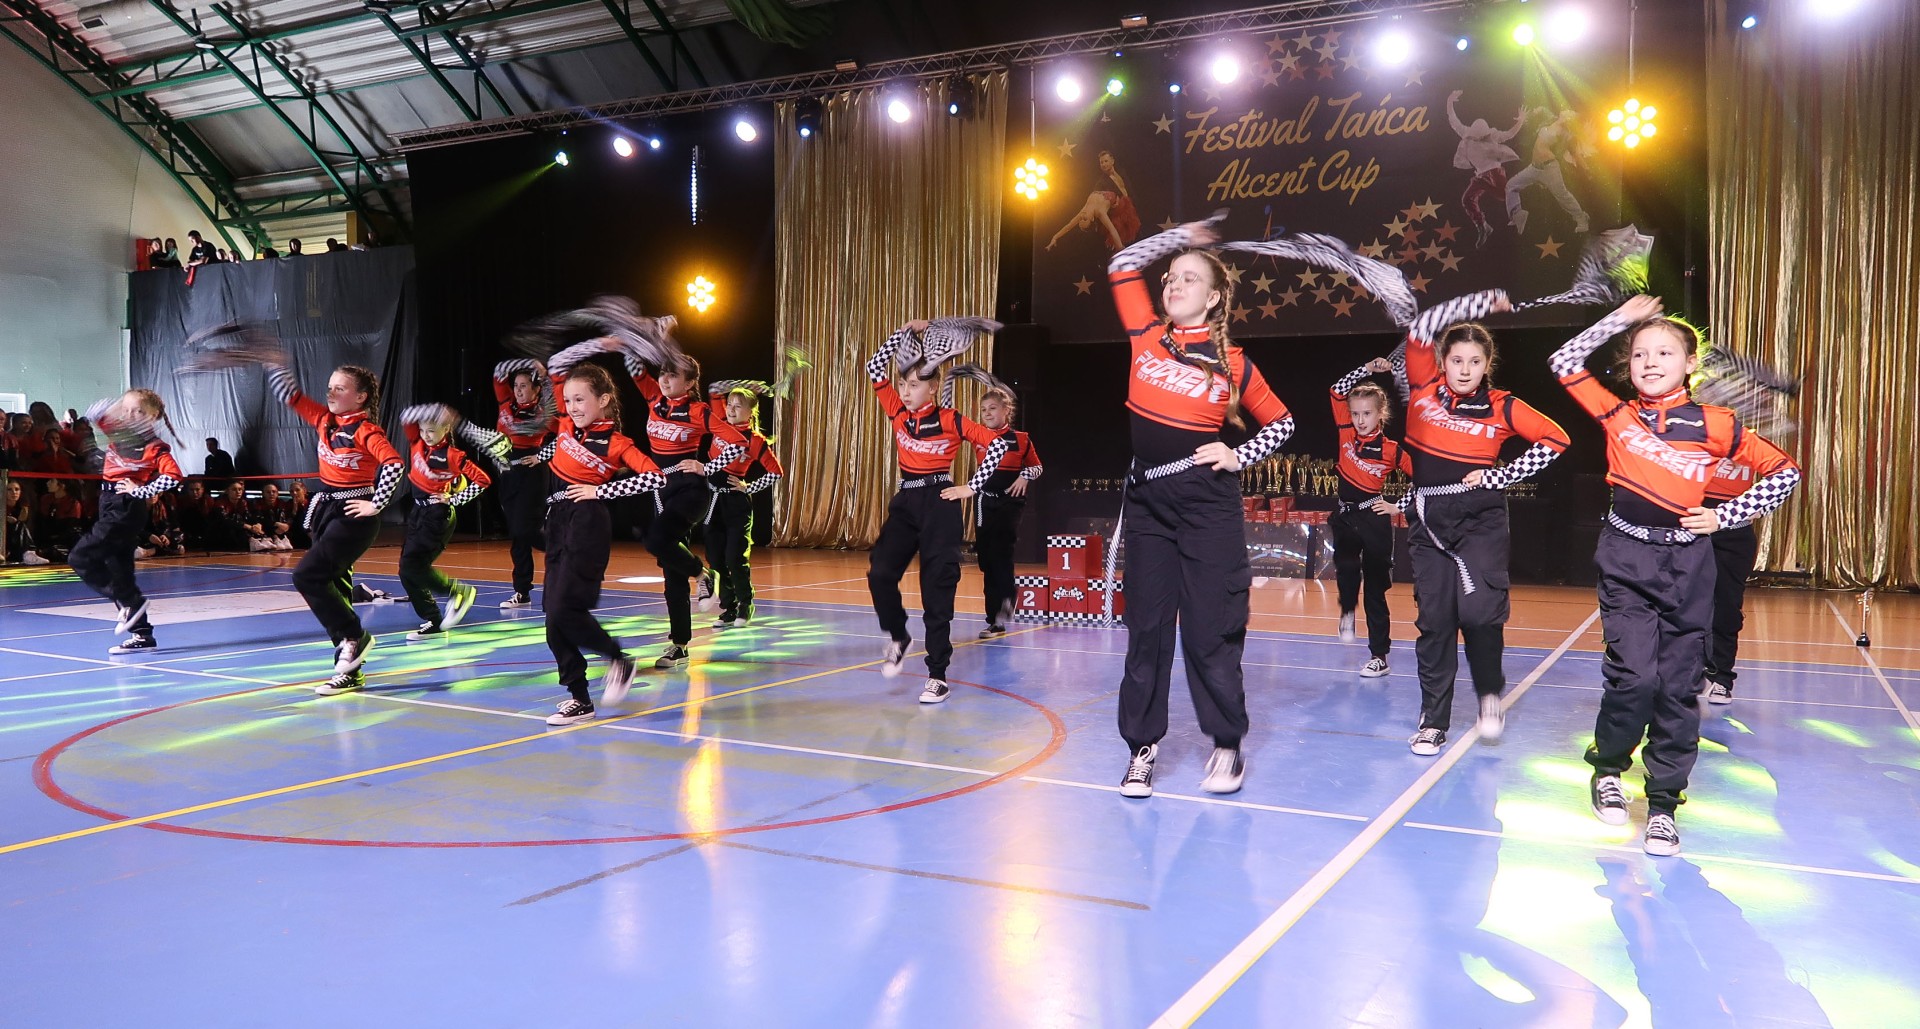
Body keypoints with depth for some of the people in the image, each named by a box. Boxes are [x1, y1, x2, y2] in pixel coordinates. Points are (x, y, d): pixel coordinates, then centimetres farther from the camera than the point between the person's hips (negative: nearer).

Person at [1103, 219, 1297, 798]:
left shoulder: (1232, 362, 1)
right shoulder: (1148, 337, 6)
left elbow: (1282, 422, 12)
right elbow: (1122, 266, 9)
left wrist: (1240, 456, 0)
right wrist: (1180, 236, 14)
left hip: (1207, 502, -3)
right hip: (1147, 500, 3)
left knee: (1210, 630, 0)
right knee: (1146, 627, 6)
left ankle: (1228, 747, 15)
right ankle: (1141, 748, 14)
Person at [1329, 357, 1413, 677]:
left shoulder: (1392, 450, -8)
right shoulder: (1347, 435, 1)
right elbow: (1337, 391, 0)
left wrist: (1398, 506, -6)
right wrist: (1367, 369, -6)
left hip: (1375, 519, -2)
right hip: (1345, 515, 2)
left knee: (1375, 588, 4)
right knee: (1346, 566, -22)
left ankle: (1379, 656, 11)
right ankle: (1347, 612, 11)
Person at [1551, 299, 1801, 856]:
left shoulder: (1714, 424, 0)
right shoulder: (1617, 414, 3)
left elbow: (1784, 472, 6)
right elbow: (1564, 362, 5)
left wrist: (1725, 517, 0)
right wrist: (1620, 318, 5)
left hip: (1686, 563, 1)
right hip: (1626, 559, -1)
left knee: (1679, 685, 3)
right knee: (1634, 675, -13)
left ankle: (1663, 803, 14)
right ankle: (1608, 768, 13)